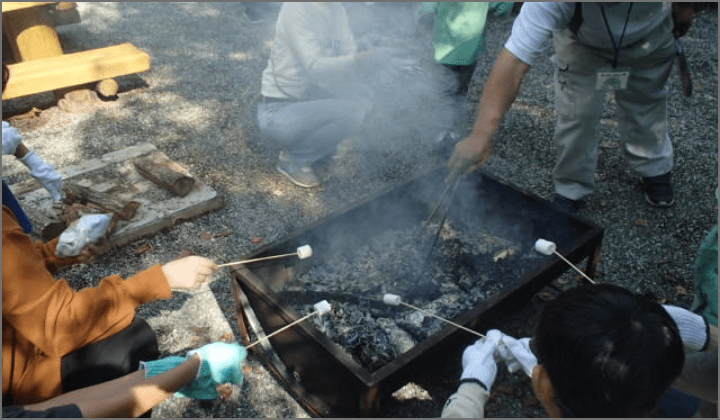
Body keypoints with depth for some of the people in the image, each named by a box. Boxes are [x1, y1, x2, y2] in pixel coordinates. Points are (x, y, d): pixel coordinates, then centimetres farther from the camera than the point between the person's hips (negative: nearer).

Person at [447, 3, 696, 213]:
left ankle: (654, 170, 41)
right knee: (576, 114, -4)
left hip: (649, 37, 2)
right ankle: (571, 190, 20)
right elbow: (515, 60, -54)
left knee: (645, 105, 14)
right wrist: (481, 133, -62)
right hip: (581, 45, -2)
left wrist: (684, 8, 2)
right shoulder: (549, 5, -47)